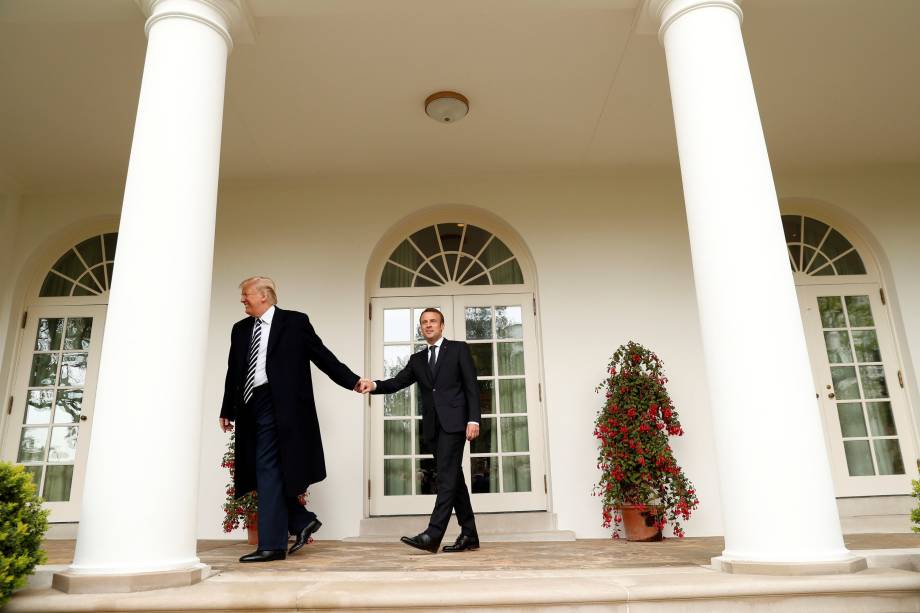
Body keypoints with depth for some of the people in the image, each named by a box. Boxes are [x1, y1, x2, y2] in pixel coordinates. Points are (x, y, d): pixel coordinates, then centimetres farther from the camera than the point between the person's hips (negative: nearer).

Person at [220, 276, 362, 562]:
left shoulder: (295, 322, 0)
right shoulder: (240, 329, 16)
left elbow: (323, 356, 0)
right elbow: (234, 371, 18)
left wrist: (353, 381, -6)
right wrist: (227, 410, 17)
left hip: (277, 406, -6)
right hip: (250, 407, 6)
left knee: (268, 471, -7)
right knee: (263, 472, 8)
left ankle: (271, 544, 1)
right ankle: (302, 520, 23)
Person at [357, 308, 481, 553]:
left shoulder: (459, 349, 5)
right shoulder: (417, 360, 18)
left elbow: (472, 386, -2)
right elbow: (397, 382, 6)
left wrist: (474, 419, -12)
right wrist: (374, 385, -15)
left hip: (454, 422, -6)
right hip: (432, 426, 6)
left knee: (447, 476, -13)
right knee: (453, 478, 8)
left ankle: (433, 535, -19)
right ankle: (469, 534, 15)